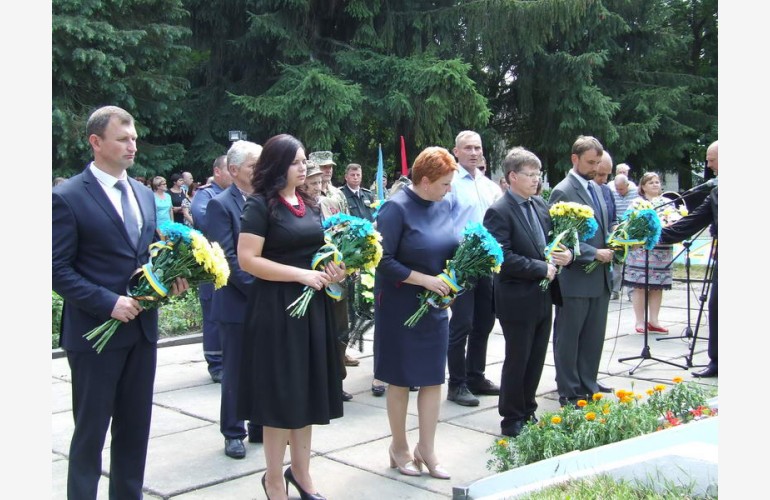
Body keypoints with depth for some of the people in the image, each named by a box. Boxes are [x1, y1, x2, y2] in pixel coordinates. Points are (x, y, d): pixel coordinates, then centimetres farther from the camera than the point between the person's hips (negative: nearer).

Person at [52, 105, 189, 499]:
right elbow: (59, 270, -12)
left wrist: (170, 278, -1)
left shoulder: (144, 194, 12)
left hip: (142, 328, 6)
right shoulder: (68, 197, -10)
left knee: (135, 428, 14)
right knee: (91, 431, 5)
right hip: (96, 331, -6)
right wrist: (108, 303, -20)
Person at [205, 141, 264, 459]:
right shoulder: (220, 204, -8)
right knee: (235, 371, 6)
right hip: (236, 303, -5)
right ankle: (233, 433, 19)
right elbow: (227, 257, -14)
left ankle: (260, 428, 25)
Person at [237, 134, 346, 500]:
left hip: (313, 305, 7)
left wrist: (334, 269, -1)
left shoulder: (310, 205, 11)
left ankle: (300, 470, 26)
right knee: (280, 391, 1)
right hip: (276, 308, -7)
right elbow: (247, 260, -17)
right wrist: (302, 274, -19)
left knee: (306, 388, 13)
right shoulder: (260, 205, -10)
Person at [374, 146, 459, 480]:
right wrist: (424, 280, -21)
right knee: (401, 379, 8)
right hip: (401, 306, -6)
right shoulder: (396, 208, -17)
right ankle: (399, 447, 24)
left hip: (435, 305, 6)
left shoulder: (442, 205, 3)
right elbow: (384, 261, -19)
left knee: (433, 377, 8)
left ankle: (426, 448, 20)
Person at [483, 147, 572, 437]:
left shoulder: (540, 205, 9)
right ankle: (512, 421, 19)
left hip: (543, 298, 7)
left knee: (536, 360, 15)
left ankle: (528, 413, 30)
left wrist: (565, 254, -3)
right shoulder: (499, 212, -15)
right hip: (518, 301, -7)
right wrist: (542, 269, -18)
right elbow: (504, 258, -22)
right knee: (517, 362, 5)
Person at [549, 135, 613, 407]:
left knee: (594, 338, 14)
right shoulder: (563, 192, -12)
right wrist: (595, 253, -18)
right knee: (568, 338, 5)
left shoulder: (595, 188, 13)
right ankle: (569, 393, 15)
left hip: (600, 277, 8)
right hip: (576, 279, -8)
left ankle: (588, 387, 26)